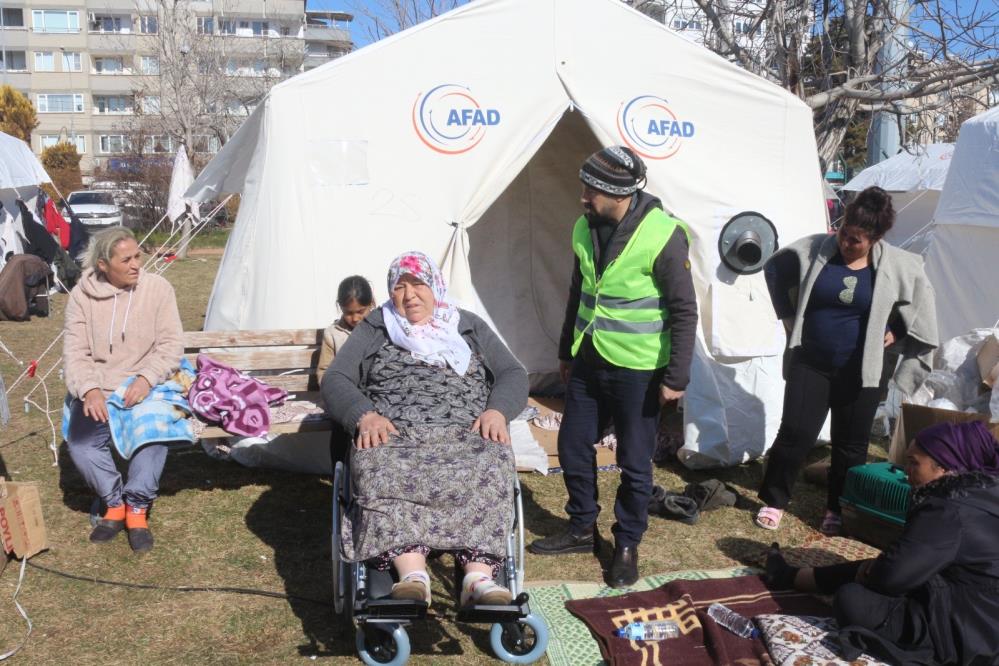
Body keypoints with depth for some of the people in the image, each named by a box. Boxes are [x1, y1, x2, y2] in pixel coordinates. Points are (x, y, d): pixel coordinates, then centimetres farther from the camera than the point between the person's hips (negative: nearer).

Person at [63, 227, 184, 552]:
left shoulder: (157, 288, -3)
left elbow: (171, 345, -5)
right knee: (80, 440, -25)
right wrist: (89, 390, -19)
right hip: (97, 389, 1)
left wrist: (146, 379, -21)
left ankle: (137, 508, -12)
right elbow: (75, 351, -2)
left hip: (144, 387, -1)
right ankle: (115, 503, -1)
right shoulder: (82, 295, 1)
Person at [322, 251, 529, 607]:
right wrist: (364, 415, -9)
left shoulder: (471, 328, 24)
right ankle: (412, 575, -46)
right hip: (393, 436, 0)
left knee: (492, 464, -35)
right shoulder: (373, 329, 23)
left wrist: (498, 410, -5)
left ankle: (479, 577, -44)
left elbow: (514, 374, 17)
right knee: (382, 470, -36)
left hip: (466, 436, 1)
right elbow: (335, 380, 13)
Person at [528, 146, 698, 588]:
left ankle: (627, 544, 26)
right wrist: (566, 352, 18)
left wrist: (676, 377, -14)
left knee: (634, 462, 7)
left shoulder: (662, 236, -18)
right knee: (573, 447, 14)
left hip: (637, 371, -6)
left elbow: (684, 312, -13)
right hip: (587, 364, 7)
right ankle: (582, 529, 34)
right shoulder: (585, 229, 2)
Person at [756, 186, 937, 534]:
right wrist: (789, 316, 7)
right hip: (810, 364, -1)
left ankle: (838, 510, 28)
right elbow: (775, 270, 9)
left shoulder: (898, 266, -6)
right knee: (795, 433, -6)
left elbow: (920, 305, 12)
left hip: (860, 371, 1)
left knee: (851, 444, 10)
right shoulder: (813, 250, -8)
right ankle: (773, 500, 13)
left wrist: (895, 333, 4)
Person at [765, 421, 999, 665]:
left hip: (964, 631, -10)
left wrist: (870, 574, -3)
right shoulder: (978, 492, 3)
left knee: (851, 599, -16)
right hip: (977, 613, 10)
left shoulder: (949, 513, -28)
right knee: (868, 569, 18)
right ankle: (789, 576, 32)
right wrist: (876, 568, 3)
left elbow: (892, 574, -26)